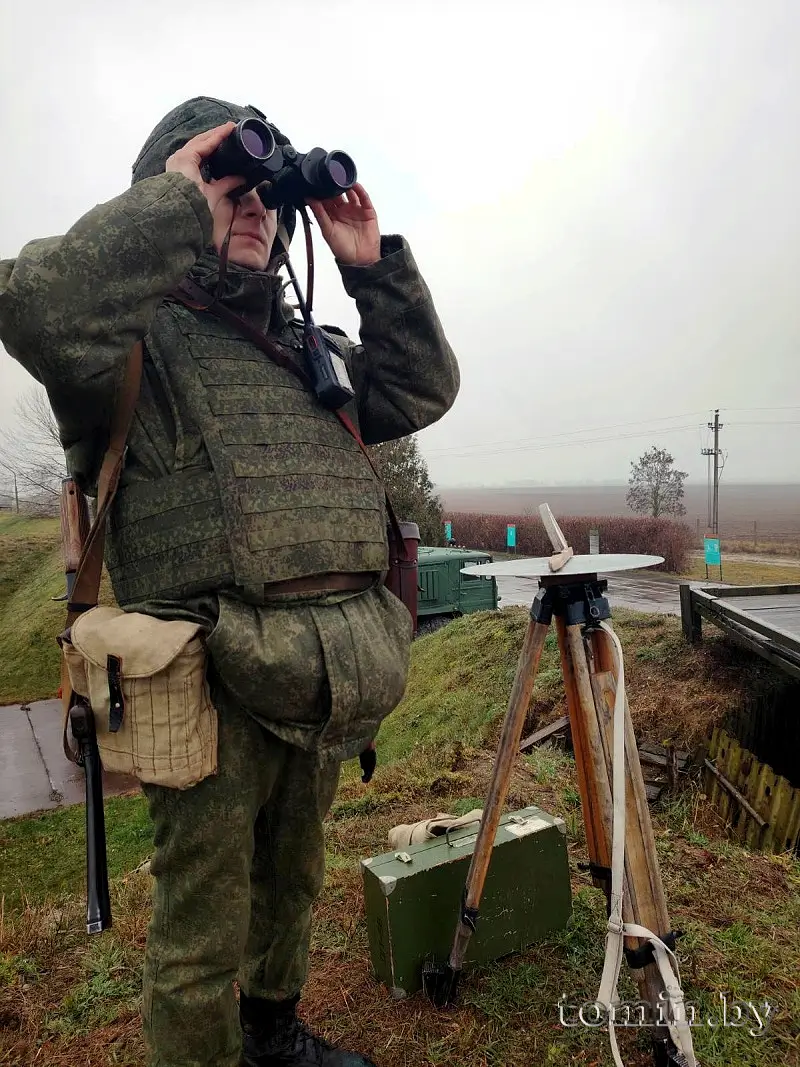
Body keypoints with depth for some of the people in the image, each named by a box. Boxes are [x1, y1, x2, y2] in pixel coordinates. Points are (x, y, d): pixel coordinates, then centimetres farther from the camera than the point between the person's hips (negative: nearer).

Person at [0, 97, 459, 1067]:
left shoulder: (310, 352, 18)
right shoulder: (142, 338, -1)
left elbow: (423, 387, 13)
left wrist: (373, 267, 7)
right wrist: (176, 201, -14)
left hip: (326, 690, 7)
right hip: (217, 685, -7)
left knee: (291, 886, 28)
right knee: (202, 937, 10)